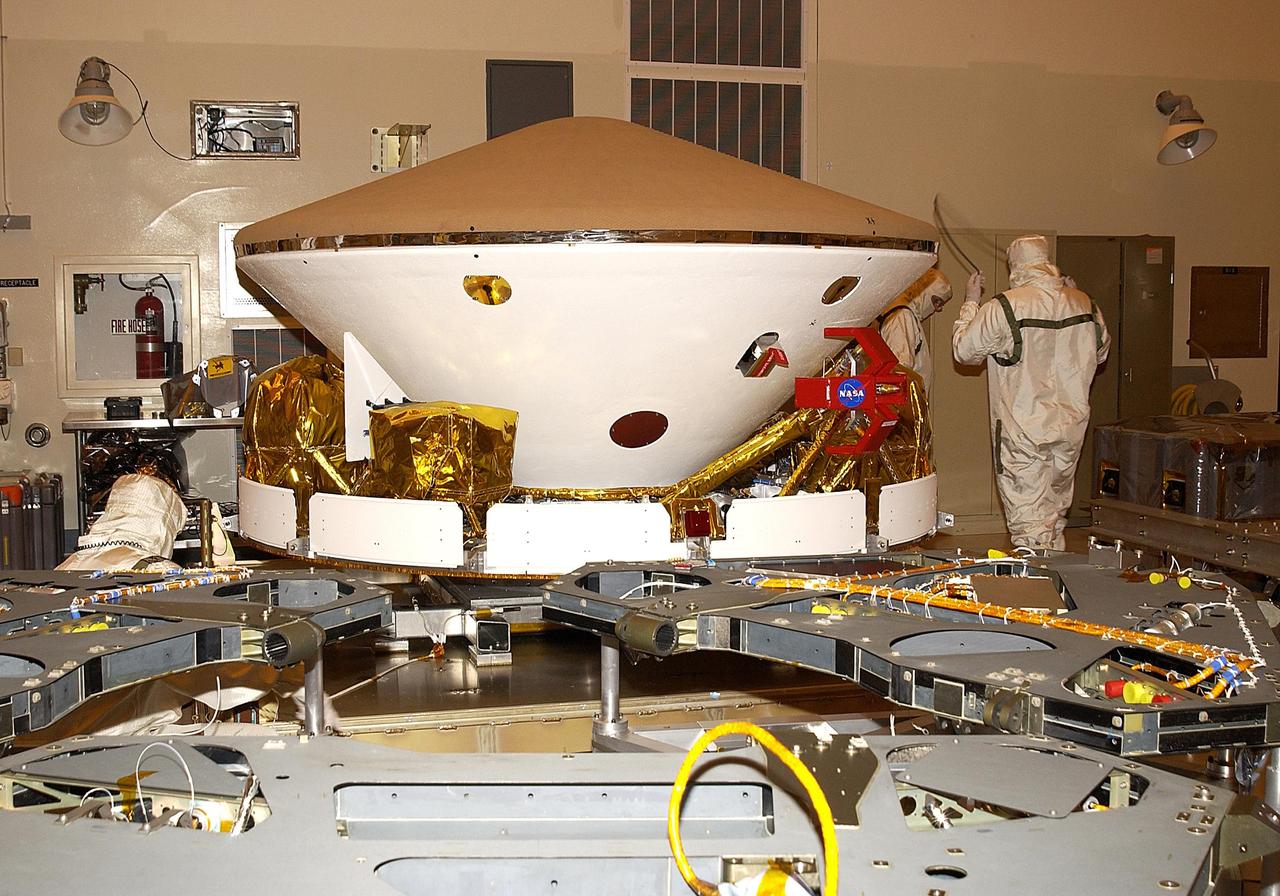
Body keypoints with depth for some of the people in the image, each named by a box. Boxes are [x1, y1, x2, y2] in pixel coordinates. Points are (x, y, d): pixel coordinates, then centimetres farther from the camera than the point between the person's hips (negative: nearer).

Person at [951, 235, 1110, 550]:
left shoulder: (1003, 308, -16)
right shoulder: (1085, 304, 2)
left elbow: (963, 349, -4)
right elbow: (1101, 350, 20)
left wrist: (971, 302, 10)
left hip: (1023, 433, -6)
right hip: (1071, 428, 6)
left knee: (1029, 523, -2)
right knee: (1055, 517, 20)